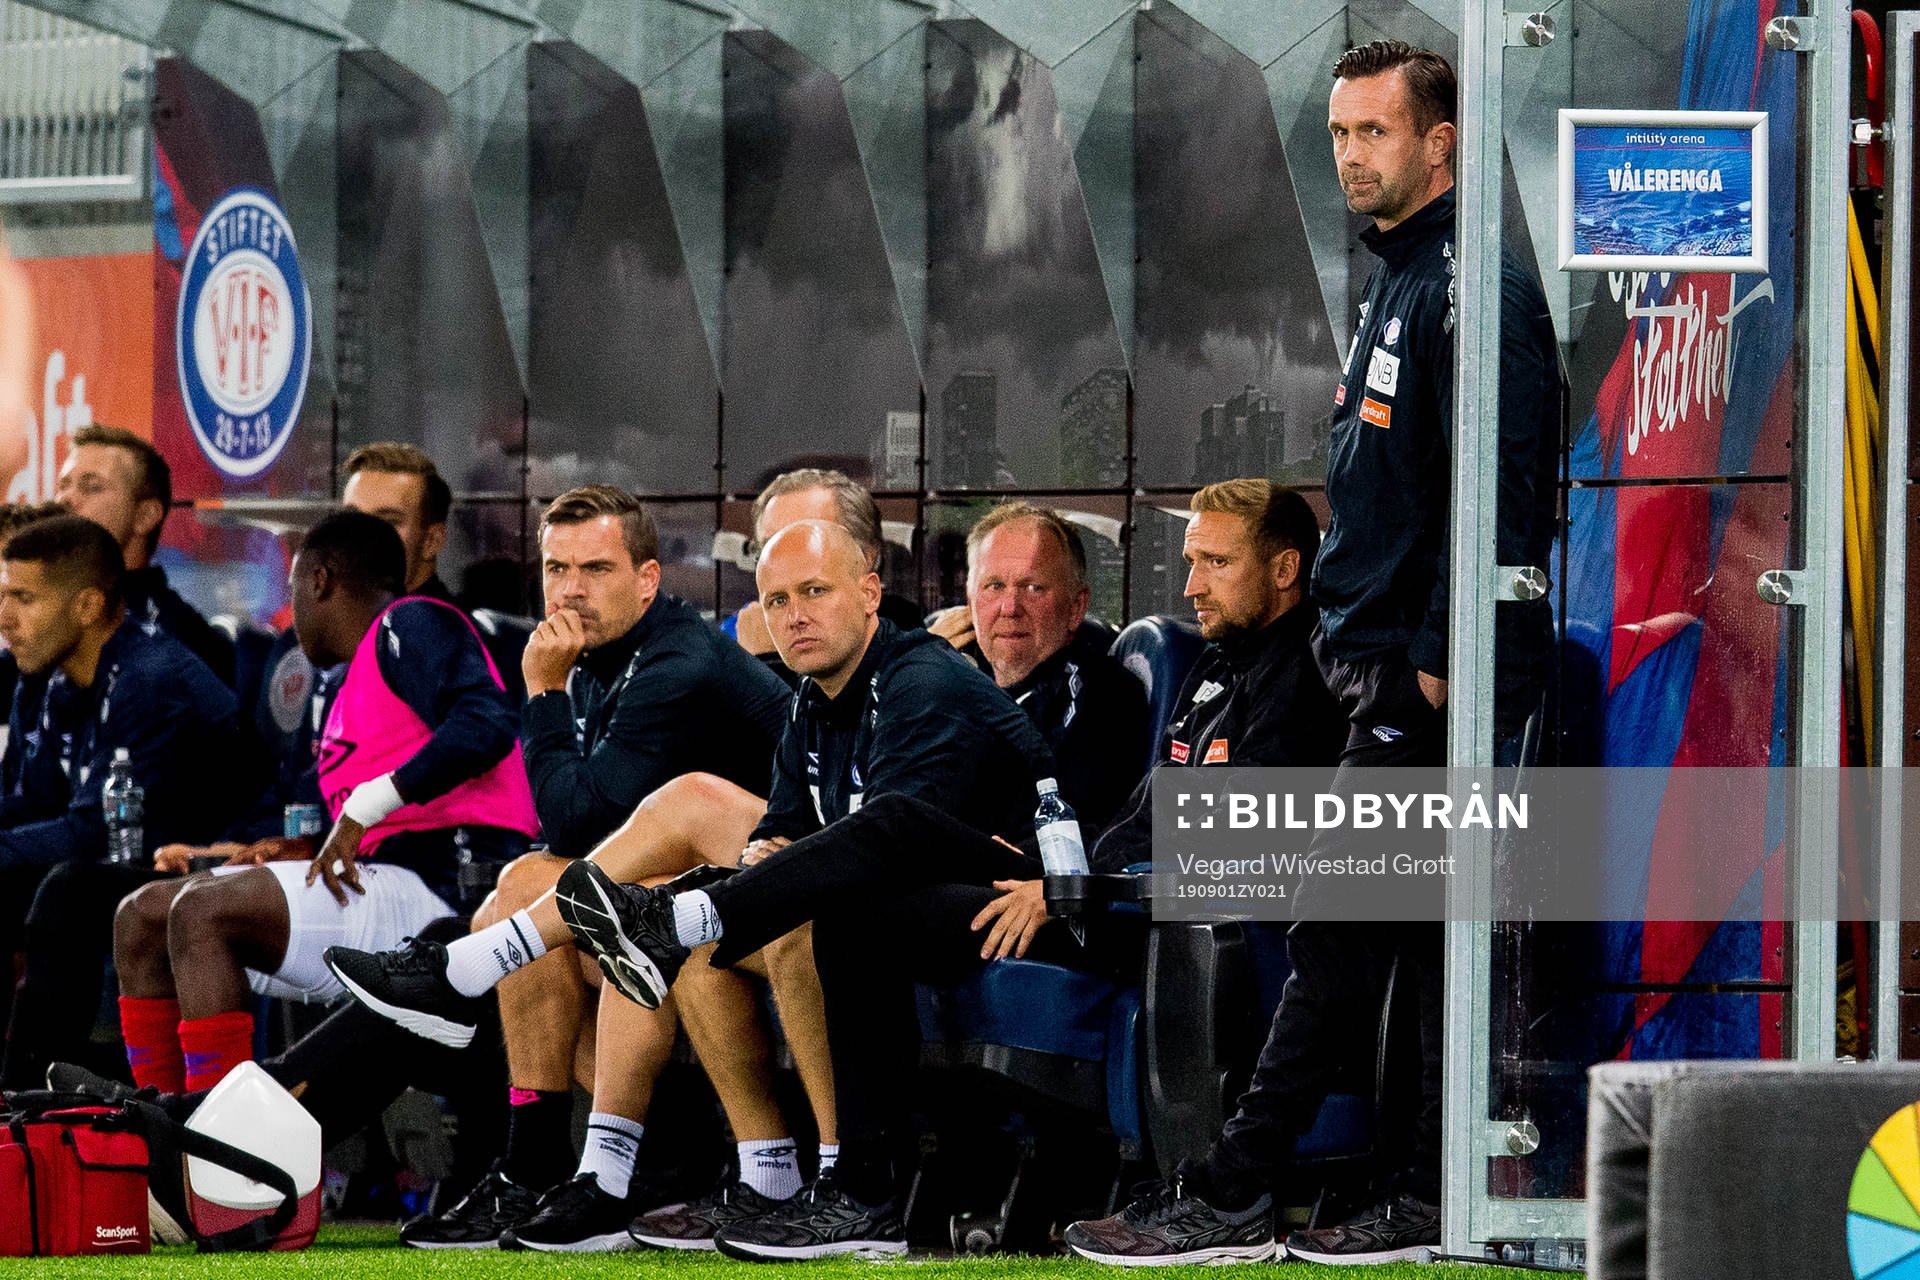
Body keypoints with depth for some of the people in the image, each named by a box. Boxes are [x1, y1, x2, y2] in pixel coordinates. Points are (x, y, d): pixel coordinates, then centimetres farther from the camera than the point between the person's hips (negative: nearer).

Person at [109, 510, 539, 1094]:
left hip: (438, 891, -10)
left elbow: (489, 722, -21)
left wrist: (364, 808, -21)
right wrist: (325, 853, 10)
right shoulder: (357, 685, 27)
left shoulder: (413, 625, -3)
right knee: (142, 916, 7)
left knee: (203, 911, -25)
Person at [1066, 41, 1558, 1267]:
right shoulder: (1404, 286, 20)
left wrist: (1437, 660, -22)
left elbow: (1500, 495, -20)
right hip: (1397, 674, 10)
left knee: (1342, 939, -8)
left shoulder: (1472, 291, -13)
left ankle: (1227, 1196, -8)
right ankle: (1437, 1201, 10)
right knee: (1436, 937, 9)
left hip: (1431, 683, -10)